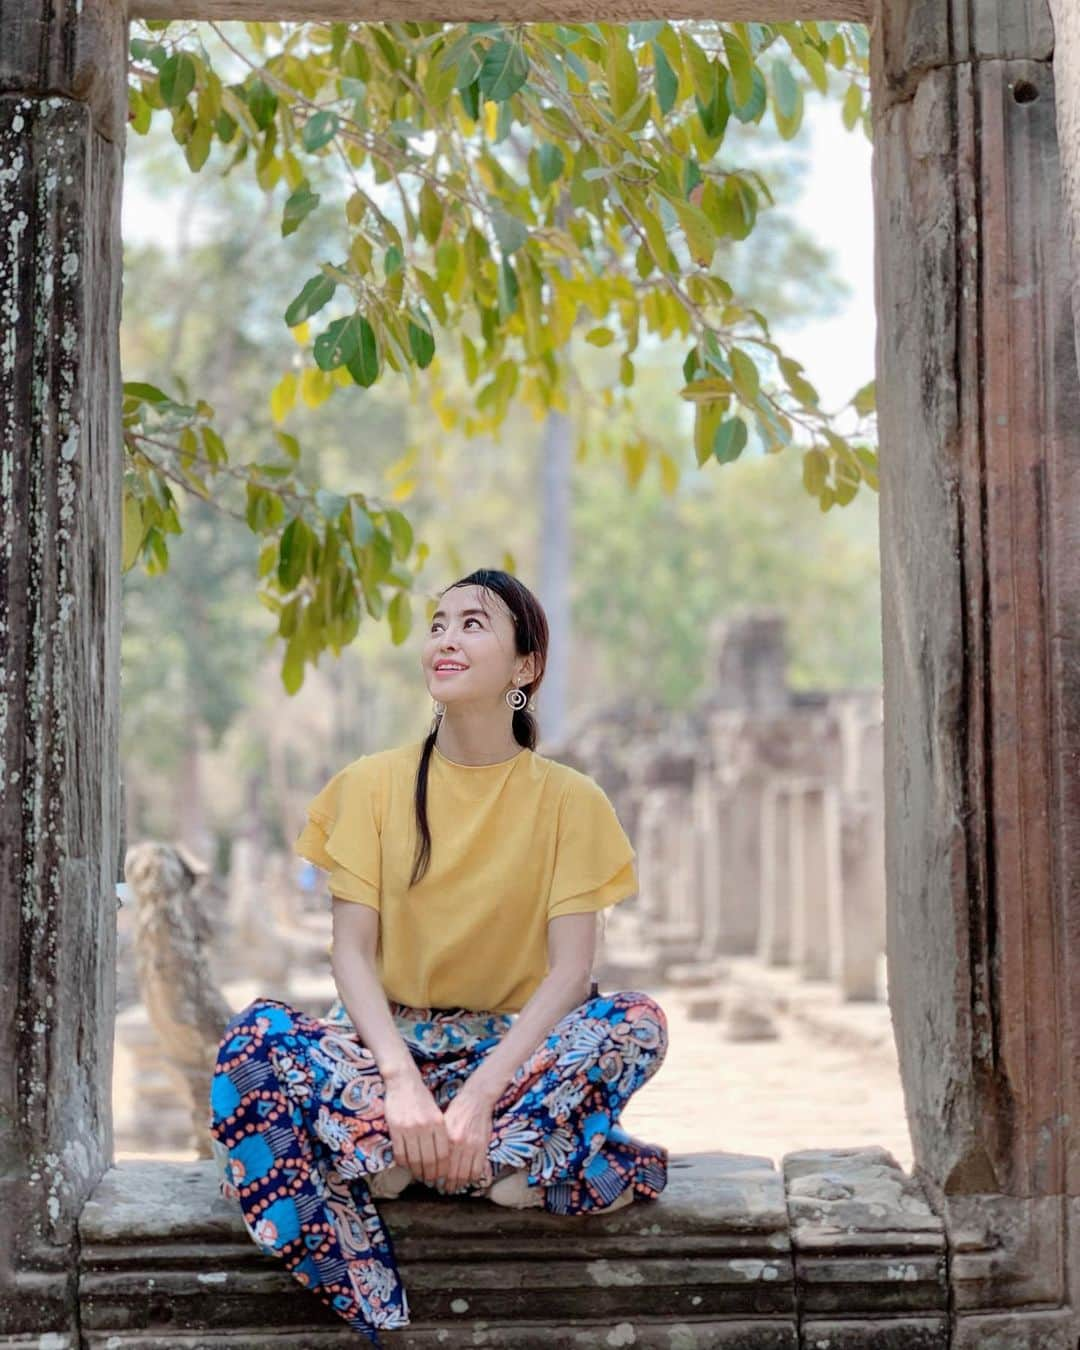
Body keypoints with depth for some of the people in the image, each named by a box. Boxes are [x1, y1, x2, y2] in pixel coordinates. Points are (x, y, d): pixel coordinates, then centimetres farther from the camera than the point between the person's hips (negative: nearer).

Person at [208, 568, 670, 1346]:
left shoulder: (569, 800, 0)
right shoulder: (374, 784, 3)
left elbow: (571, 967, -10)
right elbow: (353, 951, -5)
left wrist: (480, 1094, -26)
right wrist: (400, 1078, -24)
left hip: (514, 1048, 0)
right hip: (392, 1042, 0)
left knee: (636, 1021, -31)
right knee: (256, 1037, -30)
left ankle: (386, 1157, -32)